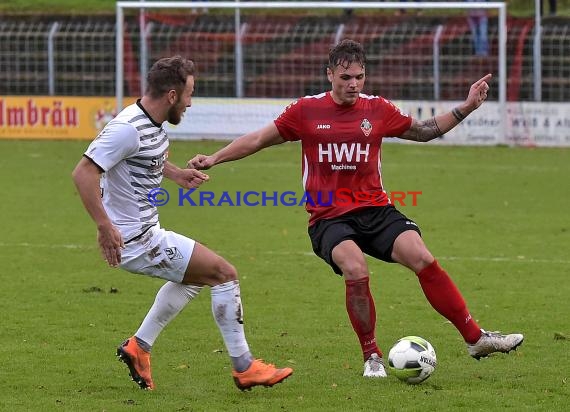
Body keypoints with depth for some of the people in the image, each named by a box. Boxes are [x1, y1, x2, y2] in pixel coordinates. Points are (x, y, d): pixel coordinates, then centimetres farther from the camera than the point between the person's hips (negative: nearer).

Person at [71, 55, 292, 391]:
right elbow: (83, 172, -27)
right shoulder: (129, 130, -22)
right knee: (225, 274, -5)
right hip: (135, 241, -10)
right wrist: (104, 226, -32)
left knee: (196, 275, 30)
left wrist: (175, 173, 14)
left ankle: (139, 347, 26)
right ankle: (244, 368, 2)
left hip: (145, 233, 10)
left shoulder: (153, 124, 8)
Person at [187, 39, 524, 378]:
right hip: (329, 219, -2)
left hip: (376, 210, 2)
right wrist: (213, 159, 1)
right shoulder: (306, 110, 0)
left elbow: (423, 131, 20)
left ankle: (476, 338, -8)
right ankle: (372, 357, -11)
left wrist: (466, 108, 13)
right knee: (356, 271, -30)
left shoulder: (378, 109, 6)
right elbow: (258, 140, 8)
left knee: (423, 260, -19)